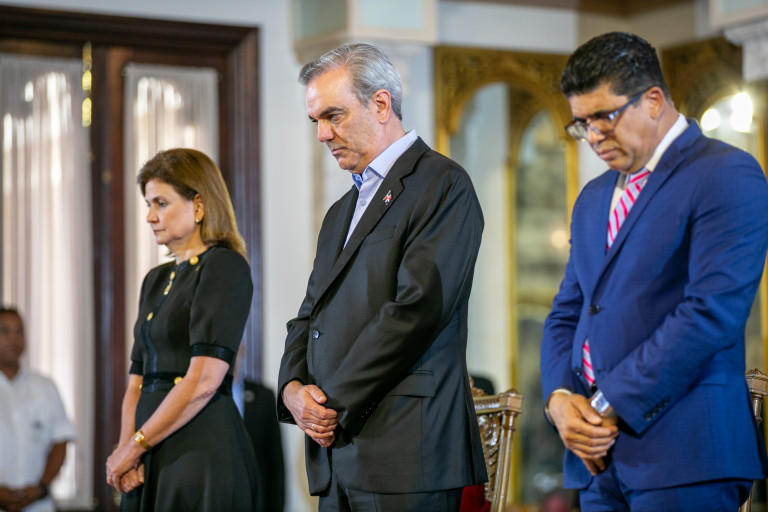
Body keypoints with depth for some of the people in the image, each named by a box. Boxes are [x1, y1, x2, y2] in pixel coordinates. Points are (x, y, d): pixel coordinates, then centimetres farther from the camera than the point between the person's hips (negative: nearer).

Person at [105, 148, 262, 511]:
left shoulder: (225, 266, -9)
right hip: (152, 458, 7)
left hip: (200, 448, -7)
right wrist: (125, 448, -4)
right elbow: (137, 380, 14)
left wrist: (135, 445, -11)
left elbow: (204, 380, -17)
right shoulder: (156, 280, 17)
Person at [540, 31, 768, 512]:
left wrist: (610, 406, -13)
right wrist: (559, 398, 0)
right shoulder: (594, 198, 21)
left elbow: (712, 312, -16)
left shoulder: (727, 175, -6)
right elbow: (566, 314, 21)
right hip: (599, 455, 7)